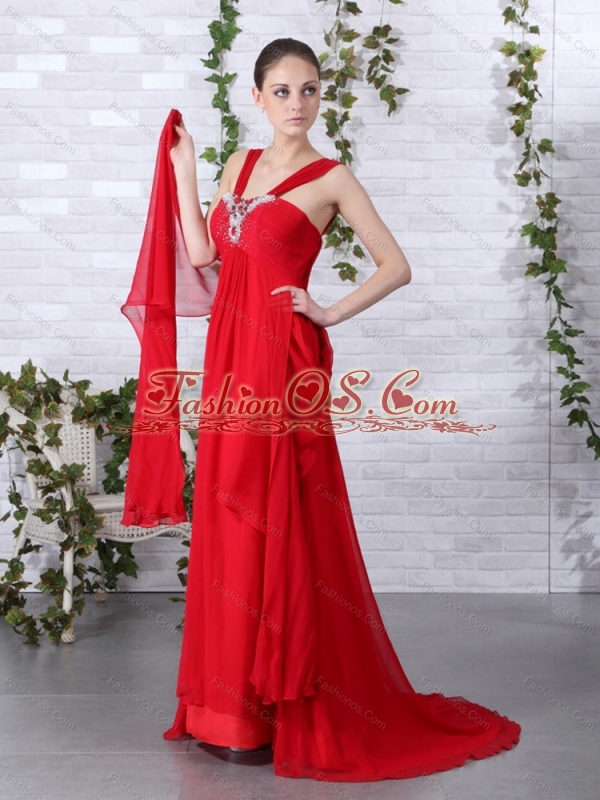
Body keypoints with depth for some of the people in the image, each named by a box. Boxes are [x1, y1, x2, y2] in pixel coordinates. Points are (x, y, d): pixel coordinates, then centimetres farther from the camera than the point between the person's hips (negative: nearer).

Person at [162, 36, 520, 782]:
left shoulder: (331, 178, -1)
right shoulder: (241, 165, 16)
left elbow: (396, 267, -1)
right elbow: (203, 253, 11)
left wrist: (331, 313, -7)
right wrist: (183, 167, 13)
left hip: (284, 360, -6)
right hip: (230, 353, 6)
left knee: (279, 526, -5)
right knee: (229, 523, 8)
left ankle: (285, 706, 6)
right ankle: (234, 696, 19)